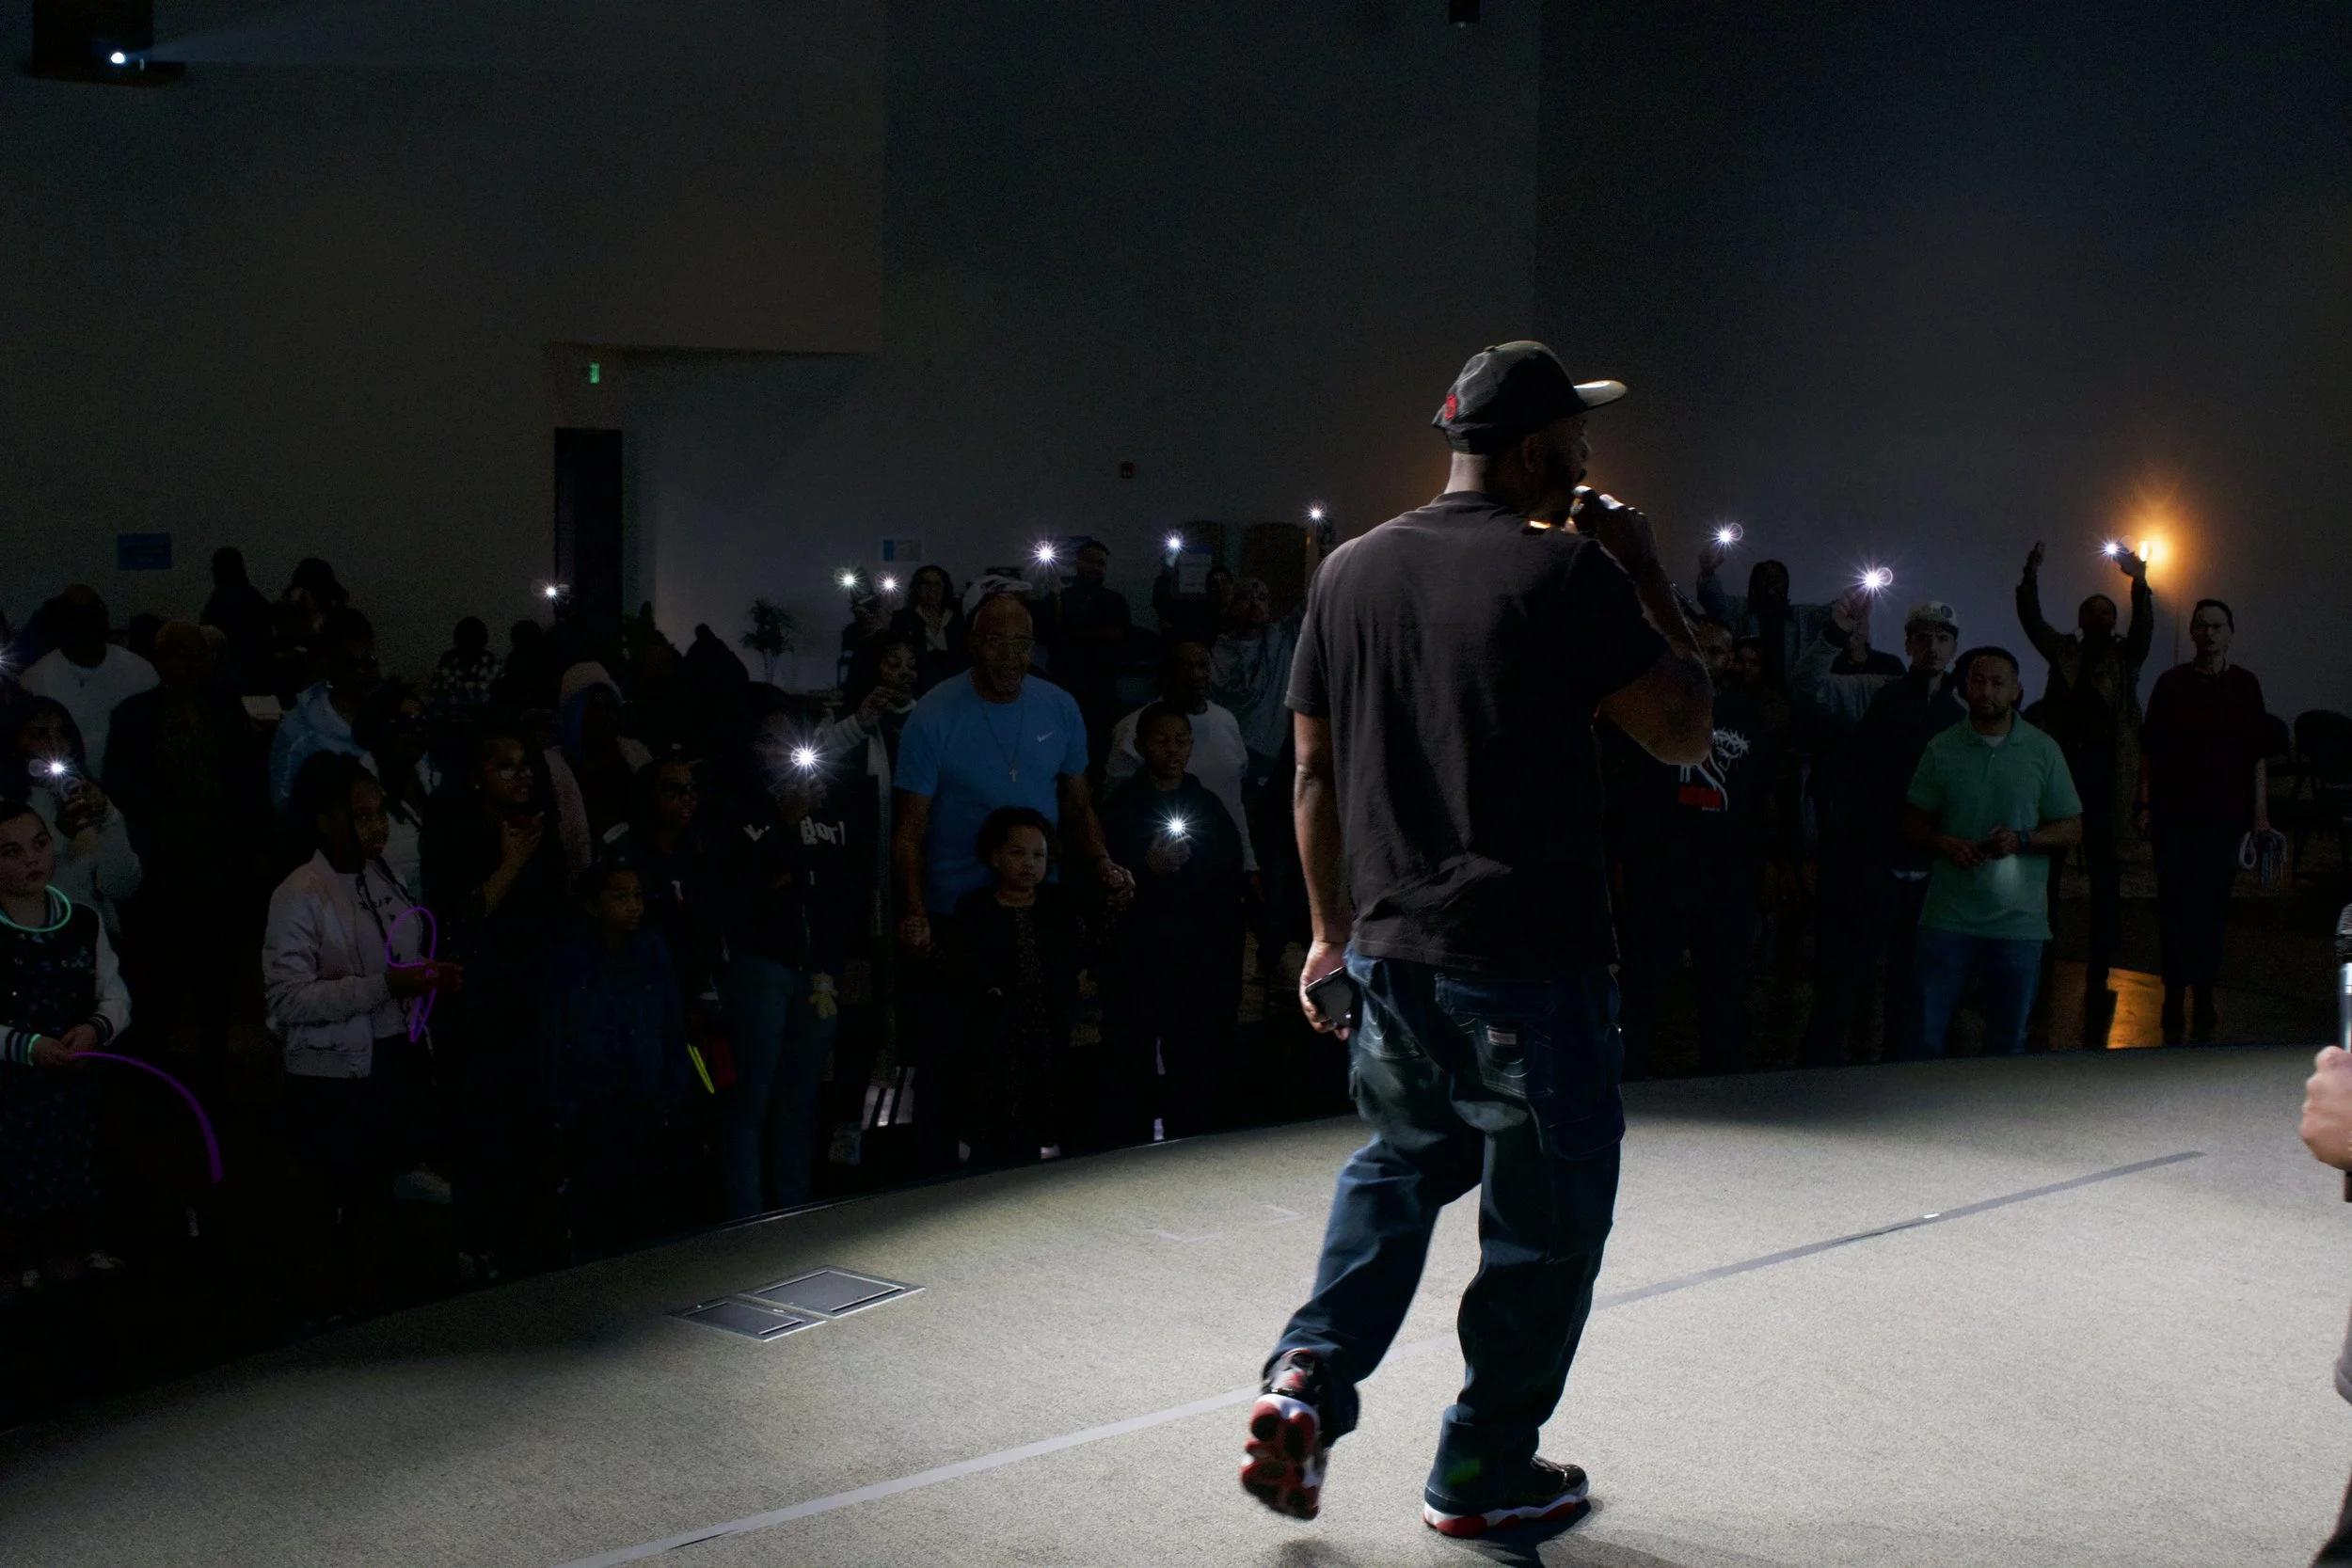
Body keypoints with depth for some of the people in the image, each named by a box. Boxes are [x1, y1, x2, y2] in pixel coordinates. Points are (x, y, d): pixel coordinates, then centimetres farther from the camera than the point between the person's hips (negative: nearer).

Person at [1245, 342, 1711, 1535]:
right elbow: (1683, 731, -8)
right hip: (1529, 957, -6)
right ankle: (1482, 1474, 20)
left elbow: (1316, 774, 10)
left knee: (1403, 1162, 27)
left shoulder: (1350, 572, 6)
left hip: (1388, 950, 6)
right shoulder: (1569, 571, -12)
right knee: (1544, 1214, 11)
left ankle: (1307, 1379, 8)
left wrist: (1332, 929, 19)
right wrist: (1646, 578, 1)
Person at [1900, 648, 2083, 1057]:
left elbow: (2072, 830, 5)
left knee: (2007, 1044, 9)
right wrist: (1945, 843, -12)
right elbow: (1913, 823, 9)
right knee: (1924, 1031, 1)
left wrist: (2022, 840, -13)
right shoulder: (1942, 748, 4)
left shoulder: (2043, 751, 3)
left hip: (2018, 920, 0)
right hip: (1948, 918, 0)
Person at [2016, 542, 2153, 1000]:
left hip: (2105, 771, -1)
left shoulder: (2124, 657, 7)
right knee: (2045, 863, 3)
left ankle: (2098, 976, 3)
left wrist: (2139, 582, -26)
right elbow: (2031, 621, 2)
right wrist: (2031, 576, -12)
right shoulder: (2063, 652, 12)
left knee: (2105, 869, -1)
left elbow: (2144, 628, -10)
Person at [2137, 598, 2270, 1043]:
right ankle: (2177, 994, 1)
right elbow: (2150, 748, 4)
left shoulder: (2245, 685, 5)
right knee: (2176, 903, -4)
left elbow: (2259, 754, 6)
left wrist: (2260, 813, 2)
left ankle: (2204, 994, 12)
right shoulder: (2171, 683, 3)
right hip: (2175, 813, -1)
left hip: (2226, 814, 1)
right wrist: (2144, 802, -2)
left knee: (2213, 905, 4)